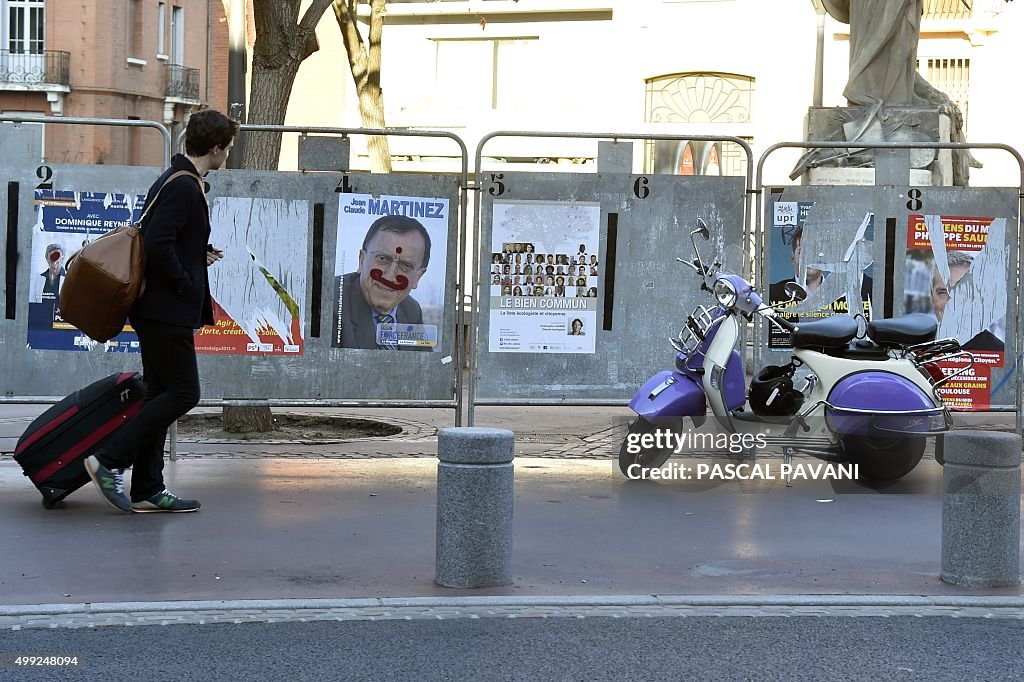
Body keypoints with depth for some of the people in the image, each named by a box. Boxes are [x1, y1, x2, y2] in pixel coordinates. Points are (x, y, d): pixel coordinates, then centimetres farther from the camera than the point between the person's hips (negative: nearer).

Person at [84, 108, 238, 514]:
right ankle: (109, 461, -6)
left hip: (161, 311, 11)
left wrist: (201, 253, 11)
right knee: (183, 393, -8)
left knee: (162, 395, 11)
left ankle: (148, 490, 13)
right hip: (167, 312, -11)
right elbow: (157, 246, -24)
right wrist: (188, 287, -14)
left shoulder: (177, 182, 17)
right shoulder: (183, 187, -15)